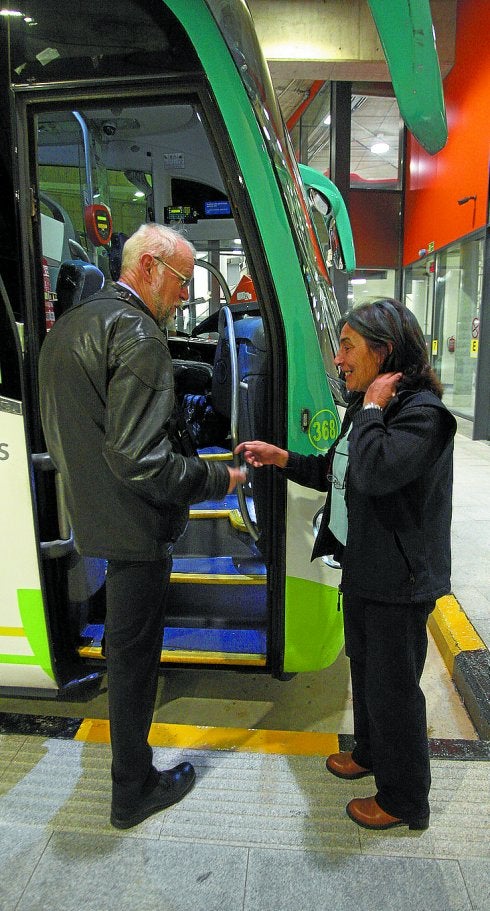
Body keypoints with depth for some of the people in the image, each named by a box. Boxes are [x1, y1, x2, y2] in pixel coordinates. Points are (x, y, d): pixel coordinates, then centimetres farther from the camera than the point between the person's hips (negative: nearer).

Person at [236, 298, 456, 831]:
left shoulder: (422, 412, -22)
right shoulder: (366, 408, 7)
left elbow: (374, 472, -39)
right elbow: (336, 473, 17)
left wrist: (372, 408, -24)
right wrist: (281, 458, 7)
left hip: (398, 579, -9)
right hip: (361, 567, 9)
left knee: (393, 686, 8)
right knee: (364, 667, 25)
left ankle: (404, 801, 31)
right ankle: (371, 753, 50)